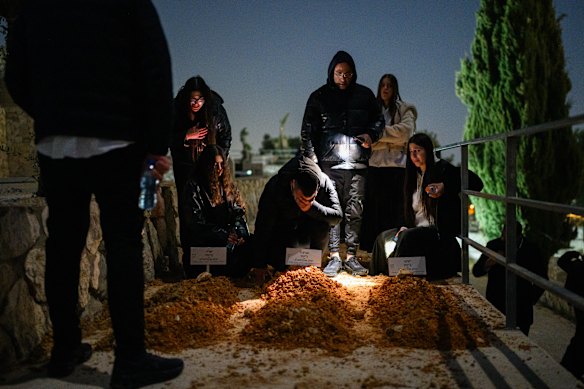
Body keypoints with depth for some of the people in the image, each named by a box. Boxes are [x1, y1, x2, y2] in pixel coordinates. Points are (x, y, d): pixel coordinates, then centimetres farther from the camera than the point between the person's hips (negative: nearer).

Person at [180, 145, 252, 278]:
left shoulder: (227, 184, 16)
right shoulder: (193, 187, -2)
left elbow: (238, 212, 13)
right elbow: (196, 223, -9)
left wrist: (239, 233, -8)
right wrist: (224, 236, -17)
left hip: (227, 236, 5)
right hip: (201, 242, -5)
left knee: (249, 245, -23)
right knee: (229, 249, -33)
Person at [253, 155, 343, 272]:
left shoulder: (324, 182, -25)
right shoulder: (275, 187, -29)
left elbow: (338, 216, -24)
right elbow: (263, 227, -25)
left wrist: (312, 208, -42)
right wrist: (260, 264, -23)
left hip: (310, 232, 2)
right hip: (283, 232, -2)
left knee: (323, 222, -30)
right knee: (282, 264, -25)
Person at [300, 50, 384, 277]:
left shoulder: (365, 95, 10)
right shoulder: (319, 97, 6)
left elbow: (378, 120, 20)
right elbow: (307, 132, 5)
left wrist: (371, 134, -2)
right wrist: (312, 161, -3)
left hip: (358, 164, 2)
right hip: (330, 163, -1)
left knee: (355, 212, 3)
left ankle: (351, 257, 12)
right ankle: (334, 257, 7)